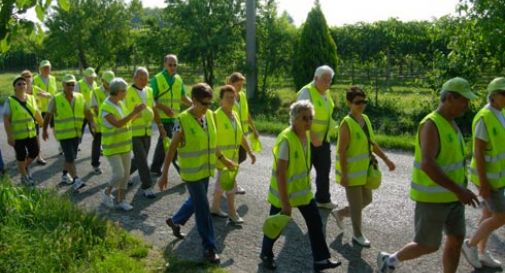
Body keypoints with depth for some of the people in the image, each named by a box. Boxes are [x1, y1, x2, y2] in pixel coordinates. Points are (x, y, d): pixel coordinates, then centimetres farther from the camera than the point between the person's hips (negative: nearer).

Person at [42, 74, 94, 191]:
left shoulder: (80, 97, 4)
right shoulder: (56, 99, -6)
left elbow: (87, 111, 3)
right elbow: (48, 115, 2)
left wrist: (92, 122, -15)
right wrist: (44, 130, 6)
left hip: (77, 133, 5)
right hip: (64, 134, -5)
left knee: (70, 156, 16)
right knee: (70, 157, -11)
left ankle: (65, 175, 35)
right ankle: (75, 180, -12)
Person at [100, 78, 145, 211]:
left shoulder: (120, 103, 5)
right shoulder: (105, 108, -19)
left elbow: (128, 119, 14)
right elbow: (118, 124, -30)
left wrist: (137, 112, -3)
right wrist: (134, 112, -32)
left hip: (125, 145, 7)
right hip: (112, 147, -7)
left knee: (126, 173, 8)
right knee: (118, 174, -12)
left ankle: (121, 200, 20)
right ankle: (107, 192, 16)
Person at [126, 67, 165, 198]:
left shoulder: (149, 91, 9)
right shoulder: (128, 92, -10)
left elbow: (154, 110, 15)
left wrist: (160, 126, 12)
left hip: (146, 132, 6)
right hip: (133, 132, -6)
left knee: (140, 159, 14)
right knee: (142, 160, -8)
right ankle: (147, 187, 0)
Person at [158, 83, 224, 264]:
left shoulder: (209, 115, 0)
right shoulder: (183, 121, -19)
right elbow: (171, 149, -14)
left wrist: (223, 159, 18)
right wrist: (164, 174, -13)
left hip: (206, 169, 7)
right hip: (191, 172, -7)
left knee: (195, 202, 23)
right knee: (203, 209, 0)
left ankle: (175, 221, 49)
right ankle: (209, 248, 14)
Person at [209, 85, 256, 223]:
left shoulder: (235, 115, 8)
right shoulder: (216, 116, -15)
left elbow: (241, 135, 13)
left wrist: (250, 152, 8)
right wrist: (222, 157, -26)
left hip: (233, 156, 7)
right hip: (221, 156, -7)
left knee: (221, 183, 18)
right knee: (230, 184, -4)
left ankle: (215, 208, 33)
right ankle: (232, 214, 7)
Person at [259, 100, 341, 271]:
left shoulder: (306, 135, -2)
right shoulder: (286, 140, -28)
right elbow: (280, 173, -27)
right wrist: (285, 202, -25)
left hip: (303, 190, 7)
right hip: (283, 192, -7)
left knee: (315, 222, 7)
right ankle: (266, 255, 36)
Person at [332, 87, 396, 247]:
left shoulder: (365, 119, 4)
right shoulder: (346, 124, -20)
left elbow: (372, 143, 13)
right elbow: (341, 152, -20)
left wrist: (386, 159, 11)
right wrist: (343, 174, -21)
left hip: (363, 170, 8)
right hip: (351, 171, -8)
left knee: (367, 199, 19)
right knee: (356, 204, 5)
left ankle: (340, 213, 39)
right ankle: (357, 235, 24)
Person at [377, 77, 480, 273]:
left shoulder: (451, 124, 8)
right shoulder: (431, 125, -22)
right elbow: (427, 165, -33)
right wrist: (458, 190, -33)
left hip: (451, 196, 9)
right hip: (431, 197, -9)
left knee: (457, 240, 11)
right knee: (428, 246, 1)